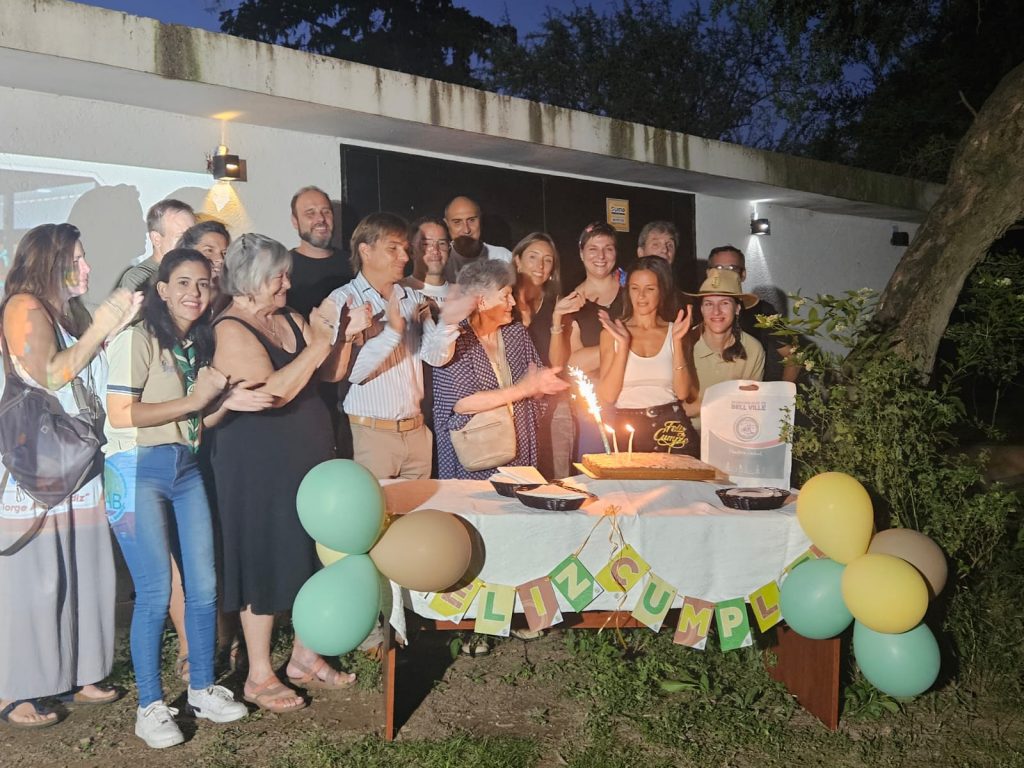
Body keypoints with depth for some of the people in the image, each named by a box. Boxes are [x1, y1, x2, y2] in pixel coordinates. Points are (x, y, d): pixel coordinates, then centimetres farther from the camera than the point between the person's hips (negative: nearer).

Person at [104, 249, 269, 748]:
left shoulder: (199, 342, 13)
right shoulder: (137, 339, -10)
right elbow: (119, 415, -17)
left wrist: (227, 402, -2)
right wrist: (194, 399, -15)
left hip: (186, 468, 7)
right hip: (138, 469, -7)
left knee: (204, 585, 8)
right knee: (155, 594, -3)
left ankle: (202, 689, 26)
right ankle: (149, 707, 14)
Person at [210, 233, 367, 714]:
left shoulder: (288, 319, 8)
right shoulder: (231, 330, -14)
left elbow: (331, 374, 12)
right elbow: (272, 391, -27)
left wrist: (344, 336, -4)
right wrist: (317, 344, -22)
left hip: (309, 458, 8)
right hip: (258, 468, -8)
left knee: (313, 559, 14)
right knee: (264, 566, 3)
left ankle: (304, 660, 30)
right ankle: (259, 677, 18)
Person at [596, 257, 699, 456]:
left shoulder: (674, 331, 10)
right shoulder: (611, 333, 7)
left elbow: (682, 392, -1)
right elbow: (607, 397, -4)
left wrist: (677, 342, -7)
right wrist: (623, 344, -10)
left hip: (670, 425, 1)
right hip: (626, 427, -1)